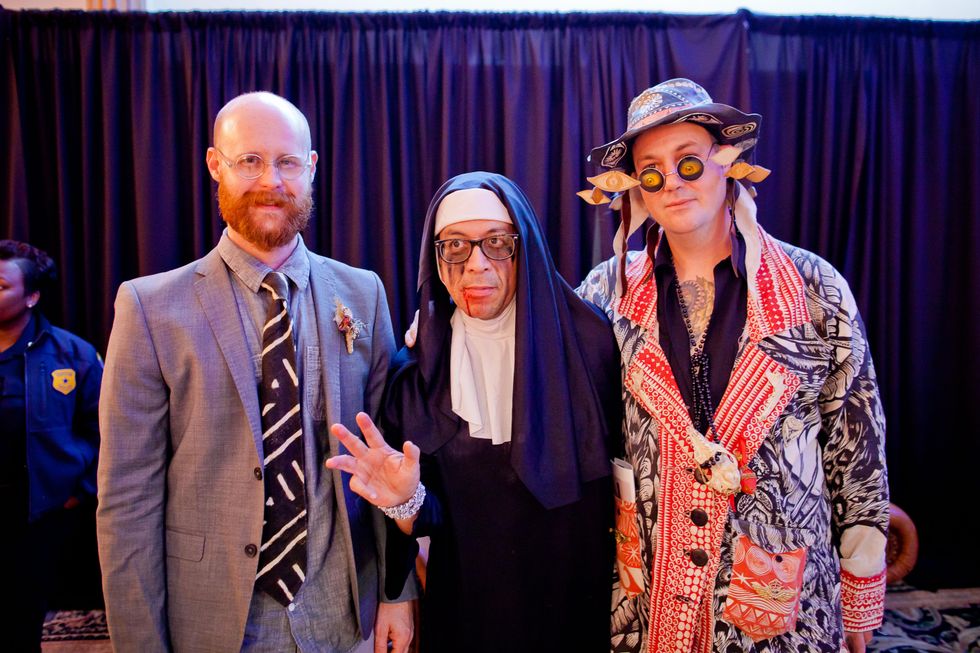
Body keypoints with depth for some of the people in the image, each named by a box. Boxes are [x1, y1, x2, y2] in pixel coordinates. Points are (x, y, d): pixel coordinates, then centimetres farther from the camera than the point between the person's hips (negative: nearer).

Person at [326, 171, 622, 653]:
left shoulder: (588, 340, -13)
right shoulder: (416, 369, -8)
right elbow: (426, 520, -5)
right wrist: (406, 502, -25)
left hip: (582, 599, -1)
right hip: (466, 609, 1)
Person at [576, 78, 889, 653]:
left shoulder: (815, 289, -6)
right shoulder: (608, 292, -3)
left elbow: (858, 447, -1)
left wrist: (860, 602, 3)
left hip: (782, 602, 0)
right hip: (642, 592, 1)